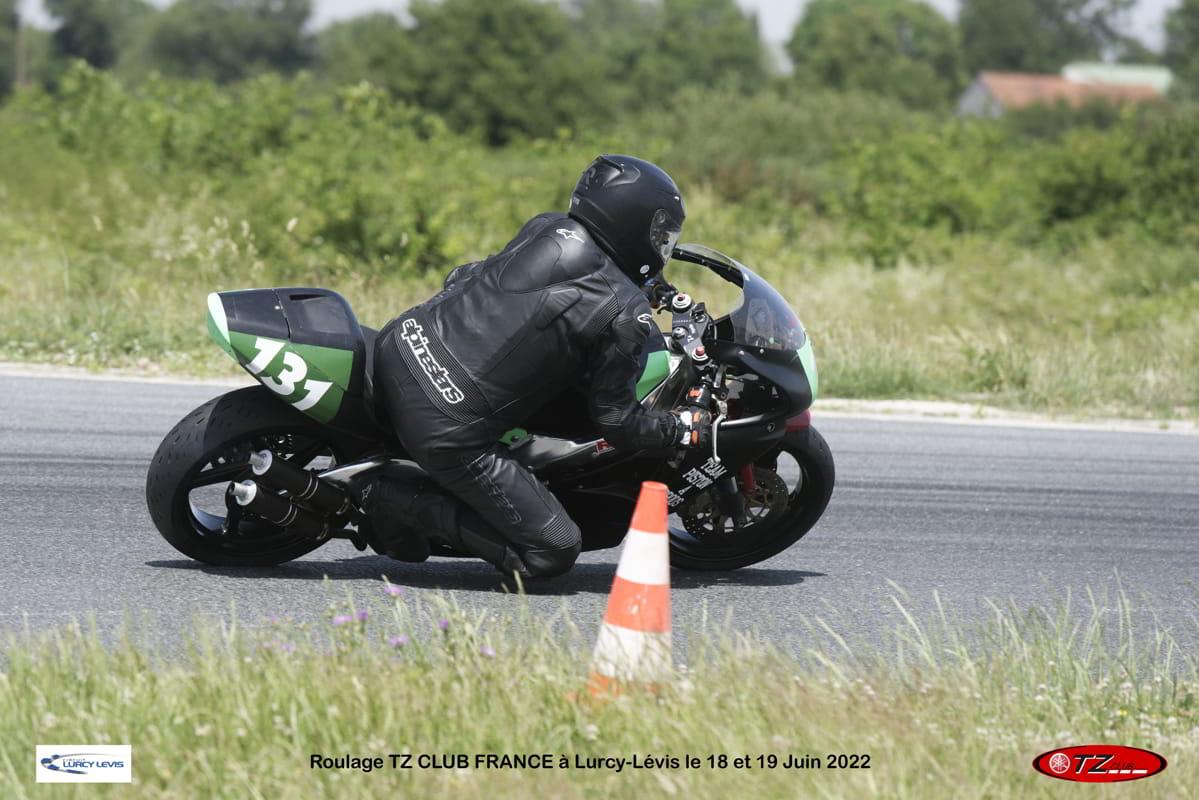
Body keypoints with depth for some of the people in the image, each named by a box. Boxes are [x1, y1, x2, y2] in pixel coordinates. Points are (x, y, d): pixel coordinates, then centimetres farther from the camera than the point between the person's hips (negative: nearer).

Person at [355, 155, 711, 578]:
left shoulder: (547, 228, 9)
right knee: (553, 552, 2)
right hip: (447, 429, -7)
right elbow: (616, 420, -1)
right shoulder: (627, 316, -8)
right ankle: (400, 499, -2)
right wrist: (687, 429, 14)